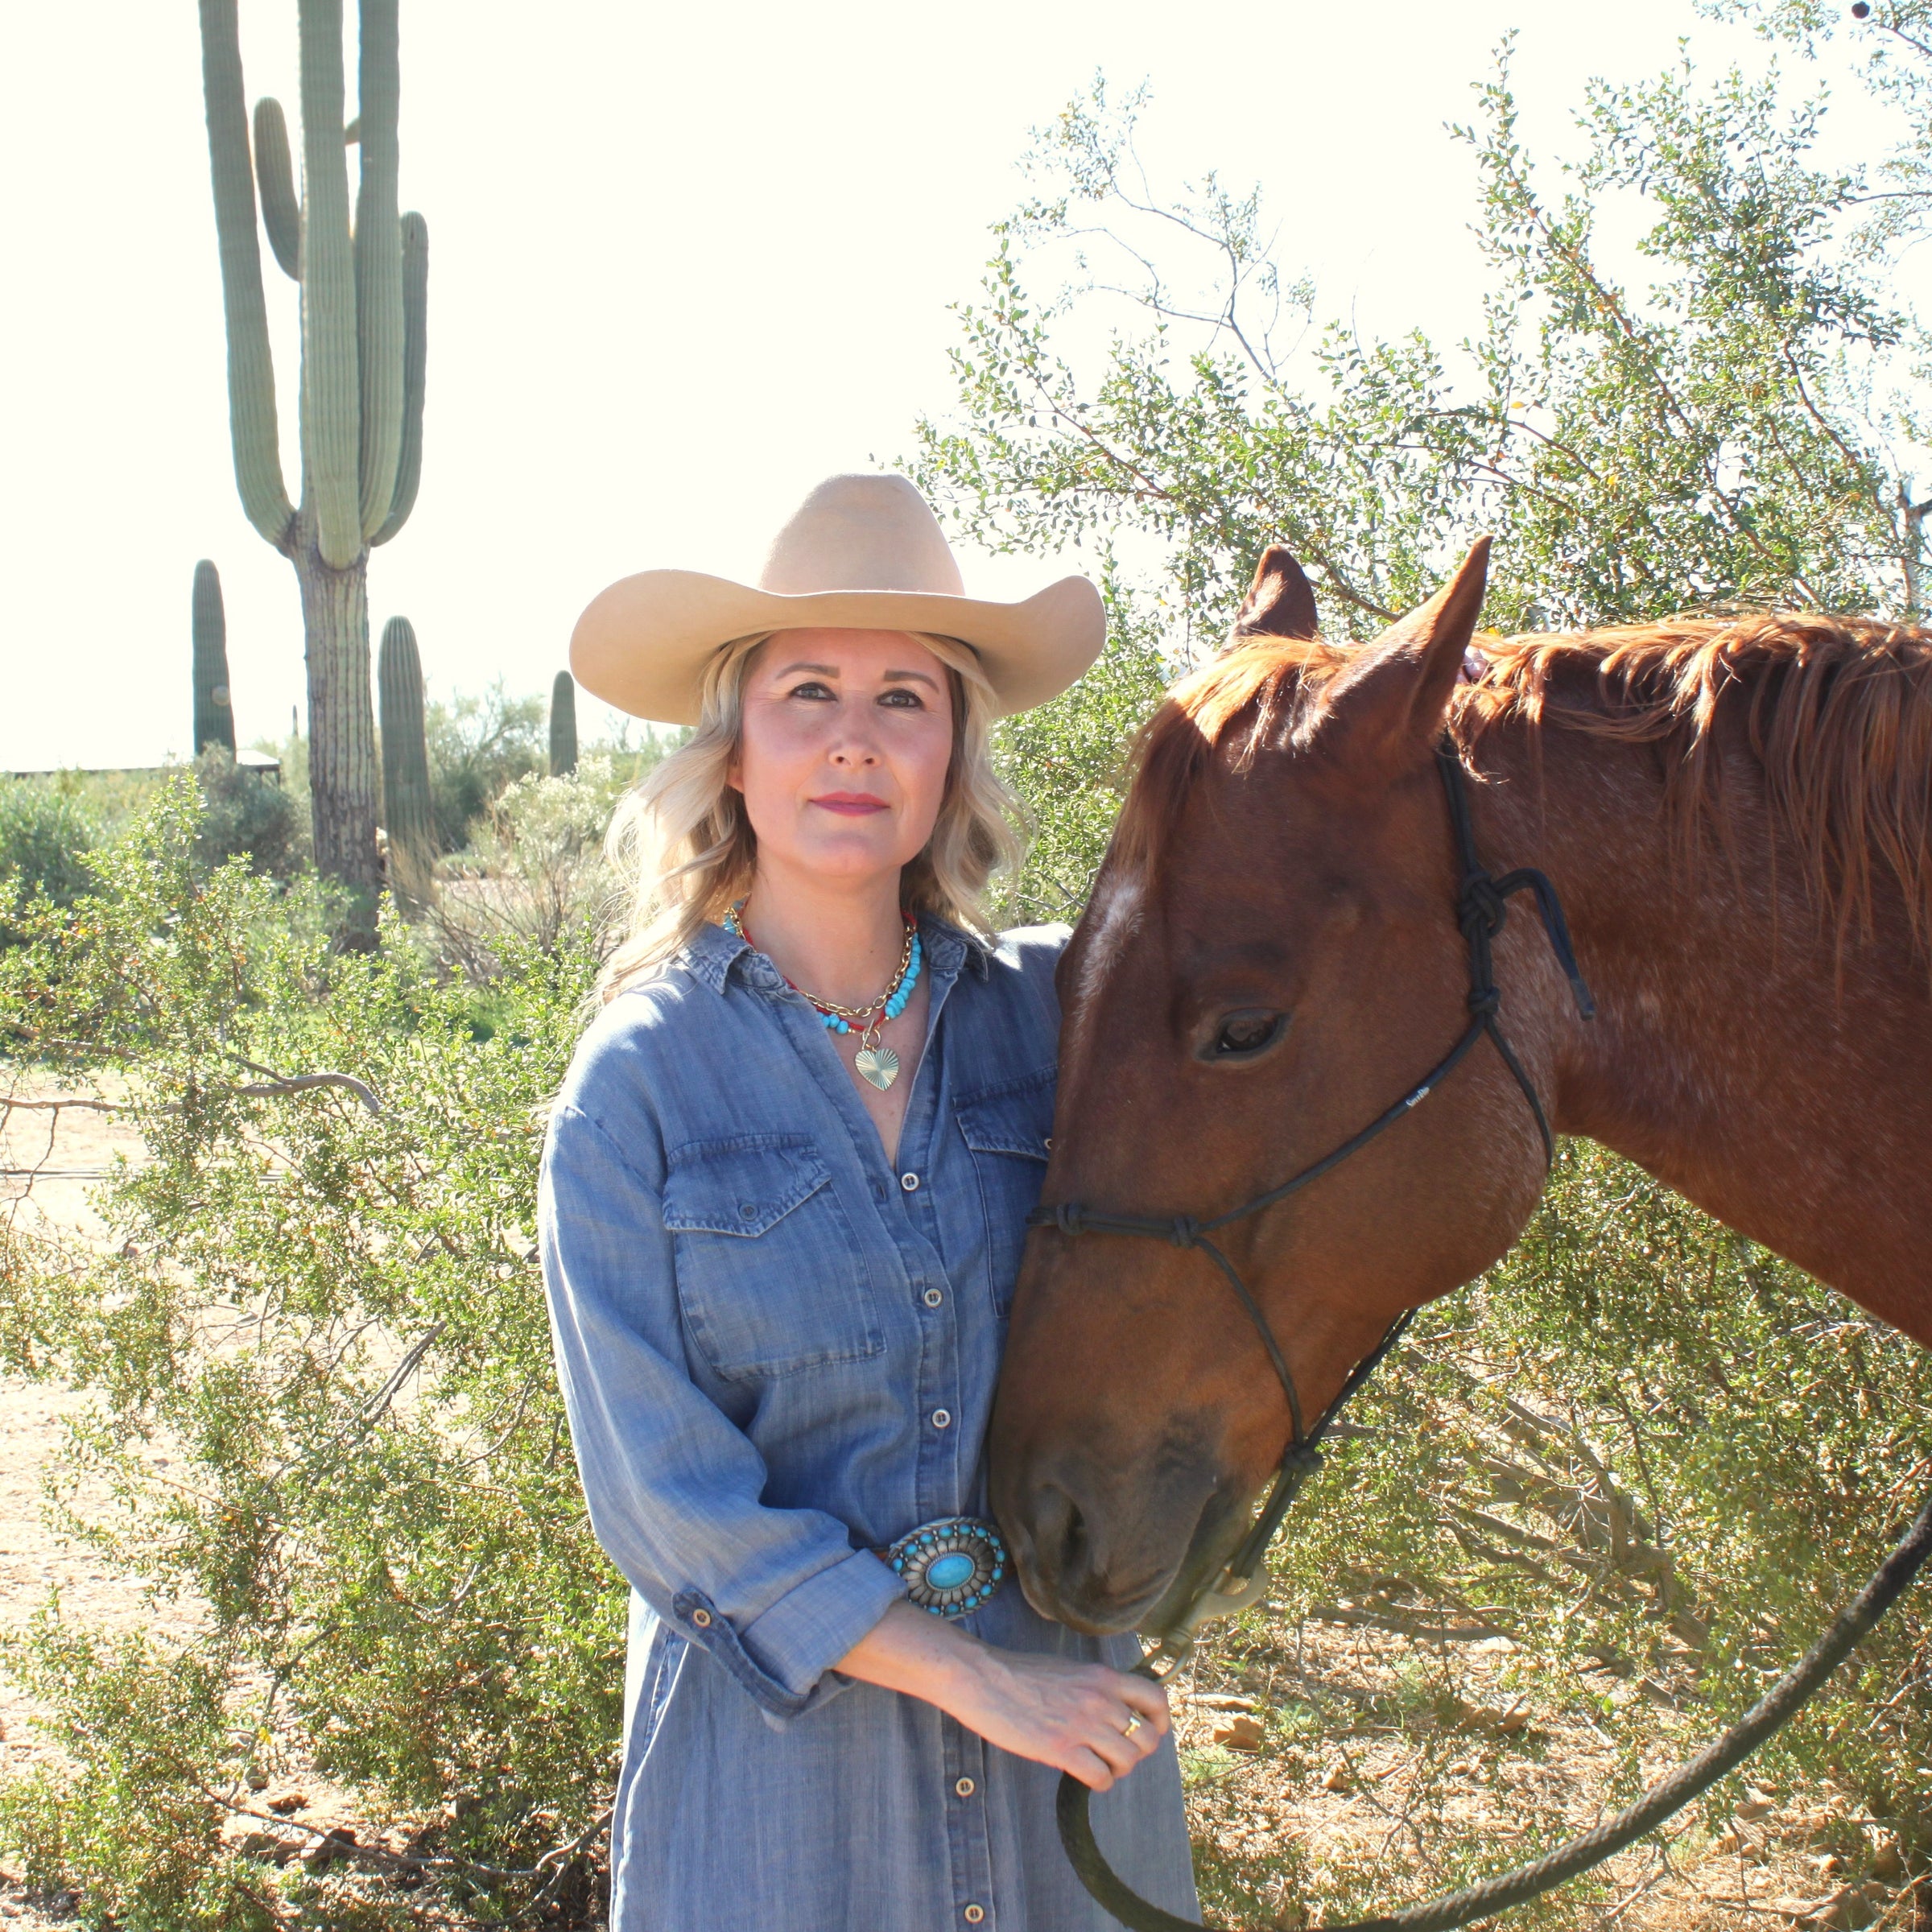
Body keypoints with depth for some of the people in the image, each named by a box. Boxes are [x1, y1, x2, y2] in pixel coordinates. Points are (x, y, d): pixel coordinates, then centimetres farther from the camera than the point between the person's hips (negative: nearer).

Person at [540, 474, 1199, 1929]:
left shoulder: (1052, 1009, -4)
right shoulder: (638, 1085, -11)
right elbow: (665, 1495, -12)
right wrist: (977, 1683, -16)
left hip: (1076, 1702, 3)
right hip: (782, 1730, -3)